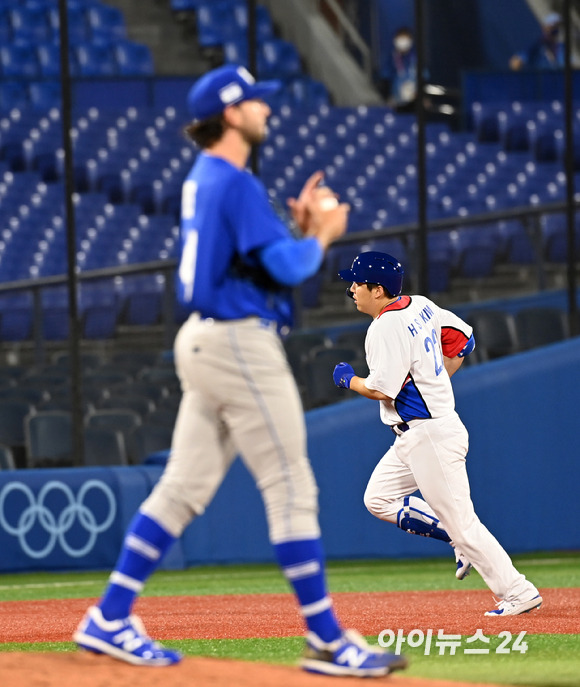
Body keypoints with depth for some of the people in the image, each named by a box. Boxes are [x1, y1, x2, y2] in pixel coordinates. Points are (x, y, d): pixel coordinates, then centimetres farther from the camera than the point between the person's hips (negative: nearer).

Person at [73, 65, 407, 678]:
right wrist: (321, 235, -2)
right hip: (240, 344, -10)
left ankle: (110, 619, 9)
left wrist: (297, 226, 12)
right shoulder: (236, 184, -15)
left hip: (204, 340, 10)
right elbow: (286, 269, -20)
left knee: (185, 487, 10)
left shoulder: (202, 180, 16)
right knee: (291, 488, -6)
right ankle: (326, 639, -5)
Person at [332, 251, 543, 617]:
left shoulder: (387, 327, -19)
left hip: (431, 435, -10)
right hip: (414, 436, 10)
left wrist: (348, 379, -3)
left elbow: (381, 390, -22)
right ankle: (465, 542, 14)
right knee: (379, 499, 14)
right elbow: (463, 337, 18)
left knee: (460, 521, -7)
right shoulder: (421, 306, 9)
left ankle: (518, 593, -4)